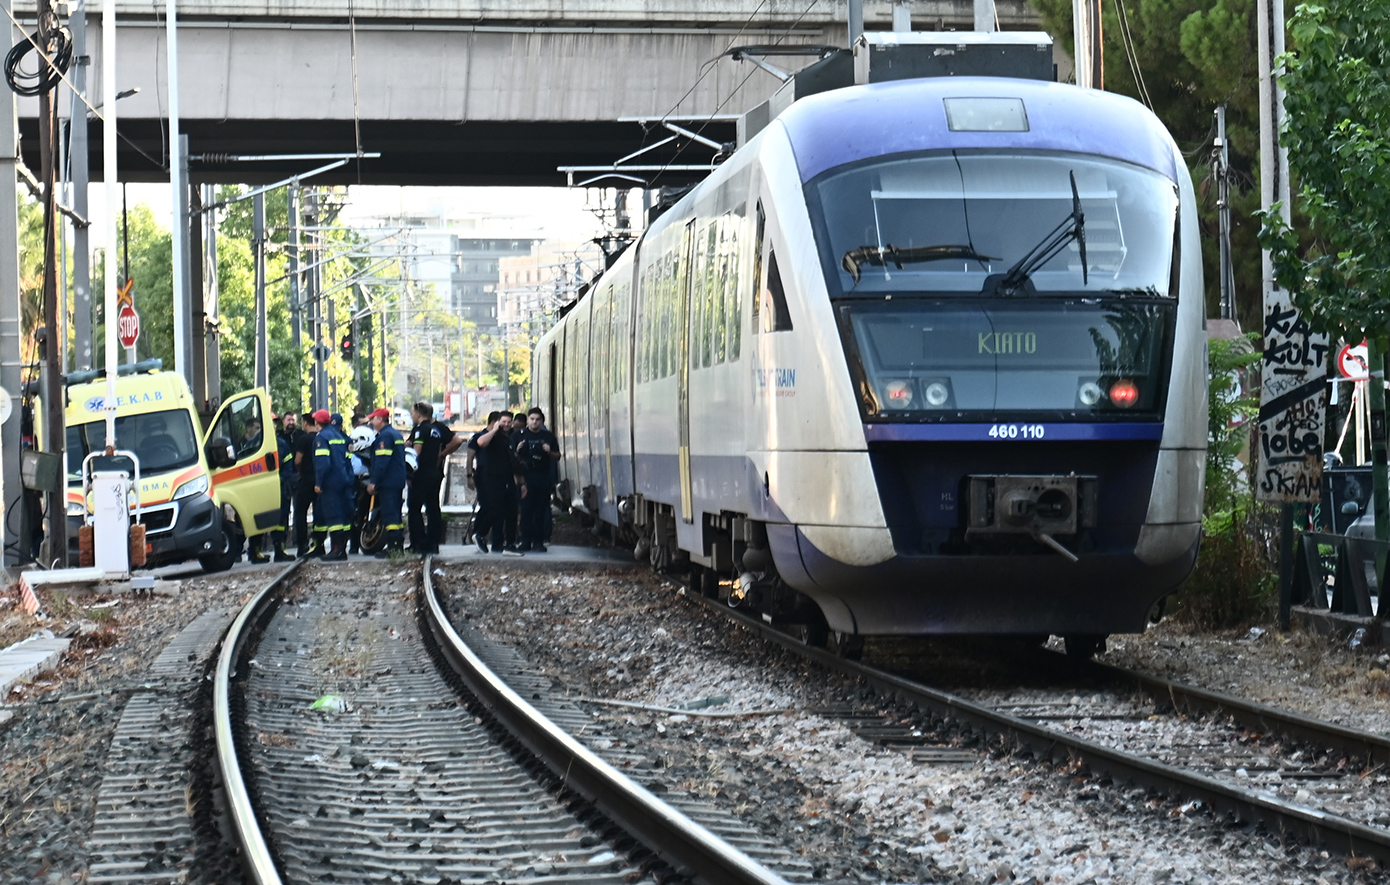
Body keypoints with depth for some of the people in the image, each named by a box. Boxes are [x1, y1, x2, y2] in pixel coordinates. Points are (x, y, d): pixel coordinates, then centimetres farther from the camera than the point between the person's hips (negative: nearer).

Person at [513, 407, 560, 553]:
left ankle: (538, 542, 6)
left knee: (541, 511, 2)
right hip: (526, 476, -2)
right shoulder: (520, 435, 7)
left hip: (544, 477, 2)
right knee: (526, 510, -4)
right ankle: (526, 541, 0)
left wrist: (549, 452, -3)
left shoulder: (548, 436, 13)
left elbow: (557, 457, 17)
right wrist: (517, 451, -13)